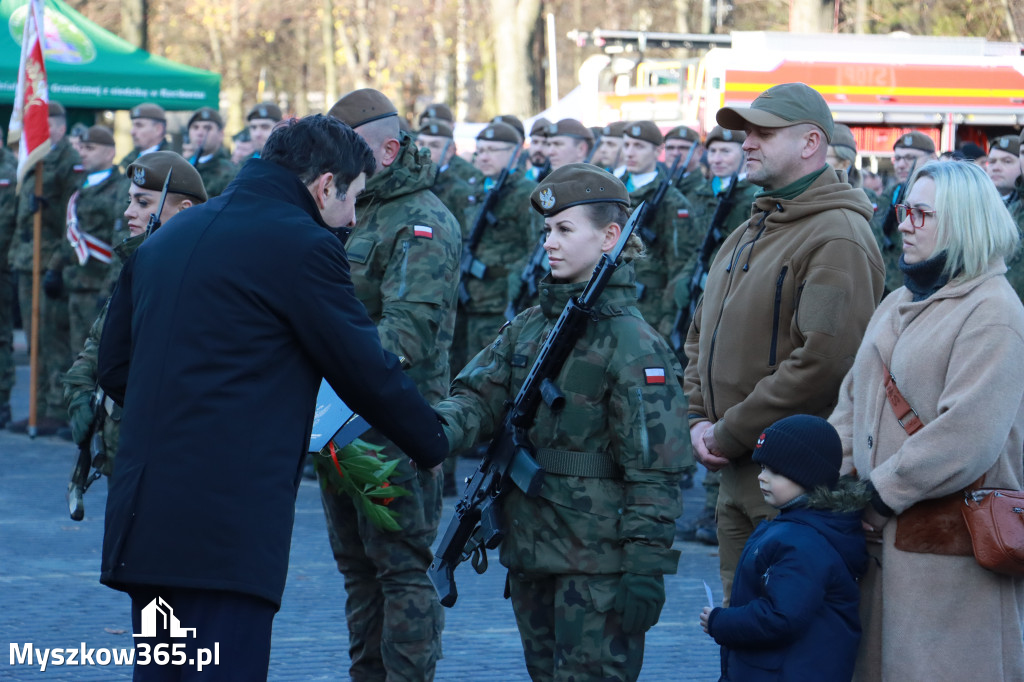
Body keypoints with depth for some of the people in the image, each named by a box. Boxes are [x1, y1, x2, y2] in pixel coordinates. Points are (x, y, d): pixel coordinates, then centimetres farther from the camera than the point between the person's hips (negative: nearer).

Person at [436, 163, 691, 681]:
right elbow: (480, 397, 3)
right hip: (529, 553, 7)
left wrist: (646, 568, -18)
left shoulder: (633, 344, -12)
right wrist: (440, 428, -20)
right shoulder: (529, 325, 10)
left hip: (598, 563, -7)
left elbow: (655, 471, -14)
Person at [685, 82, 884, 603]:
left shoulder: (837, 238, -13)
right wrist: (699, 420, 6)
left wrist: (730, 435, -16)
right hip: (737, 478, 9)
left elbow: (825, 360, -23)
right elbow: (702, 336, 25)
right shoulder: (747, 235, 18)